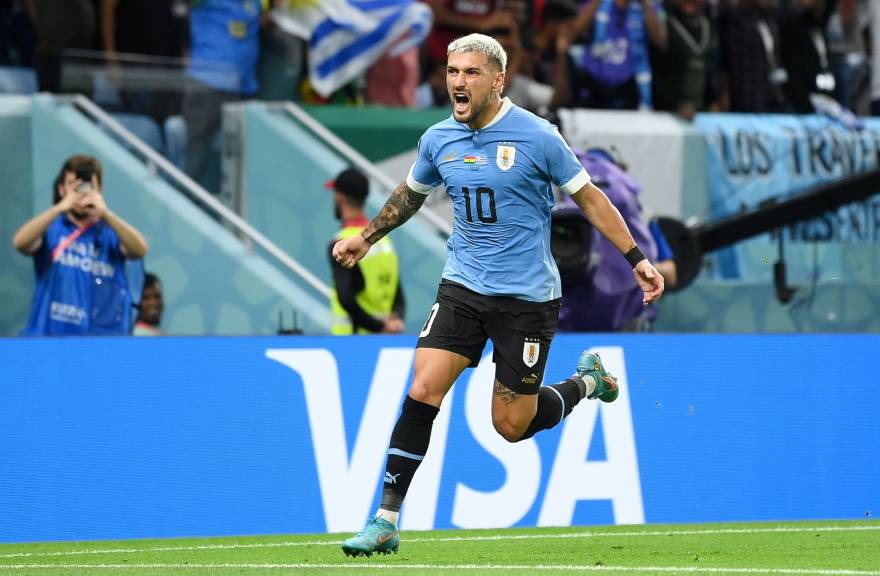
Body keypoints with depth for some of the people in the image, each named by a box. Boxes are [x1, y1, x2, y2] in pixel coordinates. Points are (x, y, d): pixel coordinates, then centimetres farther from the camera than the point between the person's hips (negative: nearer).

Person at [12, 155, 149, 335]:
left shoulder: (112, 232, 9)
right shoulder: (50, 228, 8)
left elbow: (139, 250, -11)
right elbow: (20, 243, -13)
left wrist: (105, 213, -22)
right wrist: (60, 208, -20)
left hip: (104, 337, 0)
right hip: (53, 336, 0)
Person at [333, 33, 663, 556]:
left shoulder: (536, 136, -12)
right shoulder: (438, 140, 2)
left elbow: (589, 197, -3)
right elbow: (412, 193, 24)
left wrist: (637, 259, -5)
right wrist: (368, 236, 25)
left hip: (528, 296, -4)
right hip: (463, 285, 4)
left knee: (512, 425, 0)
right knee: (422, 391, -14)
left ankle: (587, 382, 31)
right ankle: (386, 522, -9)